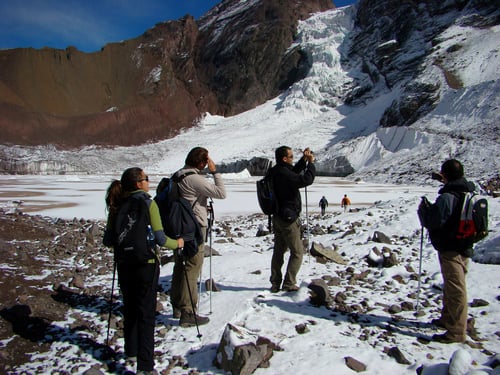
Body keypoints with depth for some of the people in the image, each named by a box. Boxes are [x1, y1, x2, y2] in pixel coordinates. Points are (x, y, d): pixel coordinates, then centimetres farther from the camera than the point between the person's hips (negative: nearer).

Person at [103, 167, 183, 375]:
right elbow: (159, 238, -19)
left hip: (123, 264, 5)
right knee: (146, 313, 3)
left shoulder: (117, 206, 2)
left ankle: (132, 350, 40)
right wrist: (176, 243, 0)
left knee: (130, 309, 22)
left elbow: (108, 240, 4)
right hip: (145, 265, -5)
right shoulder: (148, 203, -13)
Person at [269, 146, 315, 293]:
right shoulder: (284, 174, -22)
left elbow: (294, 172, 24)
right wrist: (311, 162, -13)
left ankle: (275, 283, 21)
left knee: (279, 251, 15)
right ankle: (289, 284, 7)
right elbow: (306, 180, -25)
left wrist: (304, 160, 13)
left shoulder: (276, 172, 8)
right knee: (297, 252, 3)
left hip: (278, 217, 10)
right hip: (288, 218, -10)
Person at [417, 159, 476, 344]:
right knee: (451, 286, 22)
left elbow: (433, 221, -23)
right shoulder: (469, 191, 5)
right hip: (464, 246, 10)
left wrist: (424, 208, -5)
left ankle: (457, 332, 4)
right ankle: (447, 318, 38)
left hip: (450, 249, -10)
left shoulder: (447, 196, -23)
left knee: (455, 289, -4)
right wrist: (445, 182, 29)